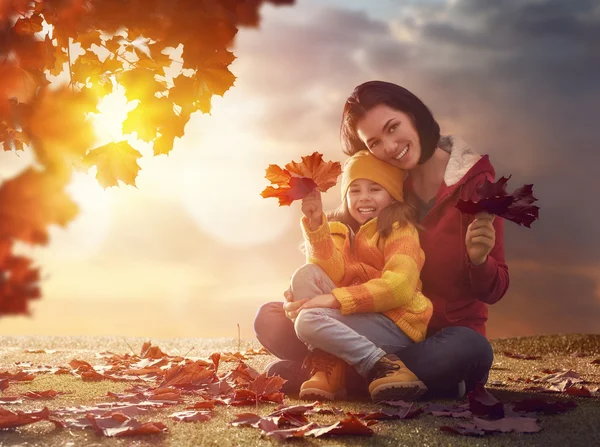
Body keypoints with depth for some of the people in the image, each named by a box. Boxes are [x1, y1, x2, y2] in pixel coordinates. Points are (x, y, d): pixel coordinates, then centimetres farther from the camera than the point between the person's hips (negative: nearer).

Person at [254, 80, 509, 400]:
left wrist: (479, 260, -32)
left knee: (470, 351, -40)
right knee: (270, 320, -9)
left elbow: (493, 291, -9)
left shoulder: (473, 181, -10)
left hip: (449, 331, -3)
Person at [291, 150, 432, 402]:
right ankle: (327, 370, -20)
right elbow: (333, 273, -6)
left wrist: (337, 299, -23)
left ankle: (384, 367, -22)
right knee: (306, 275, -12)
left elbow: (399, 286, -17)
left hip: (398, 326, -6)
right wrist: (315, 222, -18)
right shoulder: (341, 231, 15)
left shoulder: (400, 230, -1)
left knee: (309, 321, -24)